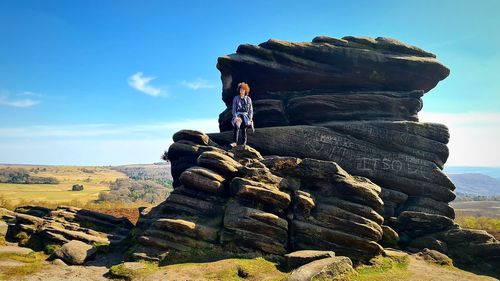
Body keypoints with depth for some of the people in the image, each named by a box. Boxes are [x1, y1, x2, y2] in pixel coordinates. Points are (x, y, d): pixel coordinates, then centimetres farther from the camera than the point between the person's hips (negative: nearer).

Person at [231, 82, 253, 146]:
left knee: (244, 129, -26)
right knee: (237, 123, -35)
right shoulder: (236, 98, 8)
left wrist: (250, 119, -3)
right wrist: (235, 117, -11)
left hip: (246, 115, 1)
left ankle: (244, 144, -20)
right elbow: (234, 109, 5)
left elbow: (251, 110, 11)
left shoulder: (248, 99, 10)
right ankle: (234, 142, -39)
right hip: (238, 115, -1)